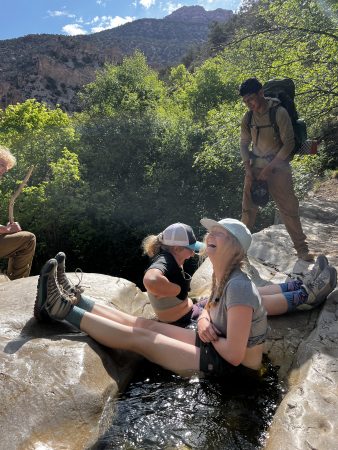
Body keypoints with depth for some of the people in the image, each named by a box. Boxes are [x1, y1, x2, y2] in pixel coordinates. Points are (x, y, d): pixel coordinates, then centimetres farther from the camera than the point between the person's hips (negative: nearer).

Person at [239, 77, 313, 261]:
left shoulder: (279, 113, -13)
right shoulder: (247, 118, 1)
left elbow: (289, 143, -13)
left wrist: (269, 168, -16)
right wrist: (248, 168, -5)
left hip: (278, 167, -4)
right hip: (255, 168, 4)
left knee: (289, 208, -1)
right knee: (248, 207, 7)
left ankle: (302, 249, 10)